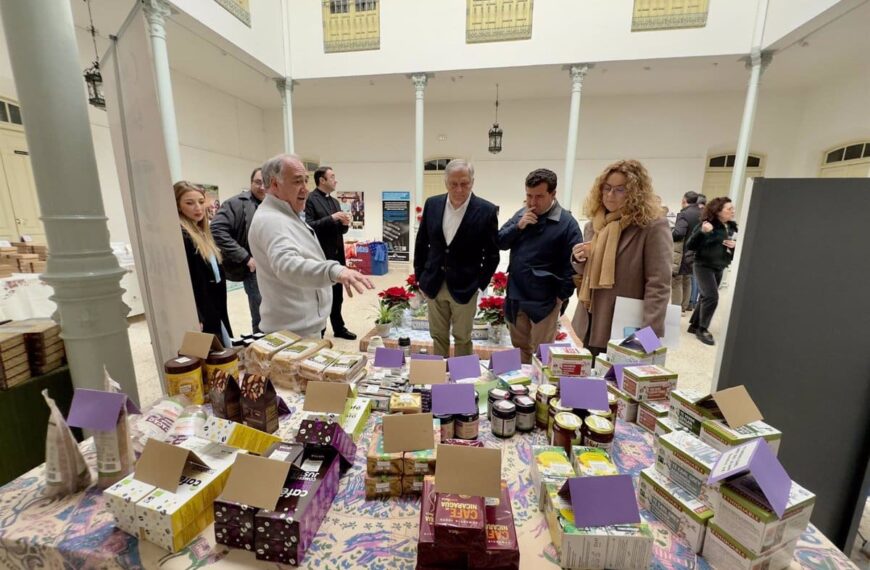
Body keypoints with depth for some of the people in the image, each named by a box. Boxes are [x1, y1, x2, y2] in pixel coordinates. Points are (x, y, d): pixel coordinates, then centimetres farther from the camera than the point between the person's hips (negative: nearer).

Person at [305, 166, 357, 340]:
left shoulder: (335, 202, 15)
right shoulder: (309, 200, -9)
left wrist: (345, 224, -5)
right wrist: (331, 218, -24)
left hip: (336, 256, 8)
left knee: (337, 296, 16)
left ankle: (339, 328, 29)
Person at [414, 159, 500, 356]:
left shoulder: (486, 210, -11)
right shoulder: (432, 204, -1)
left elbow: (492, 254, -4)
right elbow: (421, 243, 7)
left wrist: (480, 284, -5)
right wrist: (420, 277, 6)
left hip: (465, 287, -3)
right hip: (434, 285, 3)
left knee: (462, 339, 13)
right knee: (438, 336, 17)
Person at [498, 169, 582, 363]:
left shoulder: (567, 223, -11)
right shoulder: (521, 214, 6)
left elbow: (573, 264, -12)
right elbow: (500, 242, 3)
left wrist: (562, 295, -12)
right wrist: (518, 226, -12)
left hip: (544, 300, -5)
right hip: (515, 296, 5)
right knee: (519, 348, 20)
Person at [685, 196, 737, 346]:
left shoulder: (732, 227, 6)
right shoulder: (706, 224, -12)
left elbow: (736, 244, 19)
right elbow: (690, 245, -17)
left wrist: (735, 245, -4)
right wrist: (702, 232, -31)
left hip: (719, 268, 7)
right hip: (703, 266, -7)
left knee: (706, 296, 12)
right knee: (712, 296, -13)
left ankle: (694, 325, 25)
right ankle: (702, 329, 0)